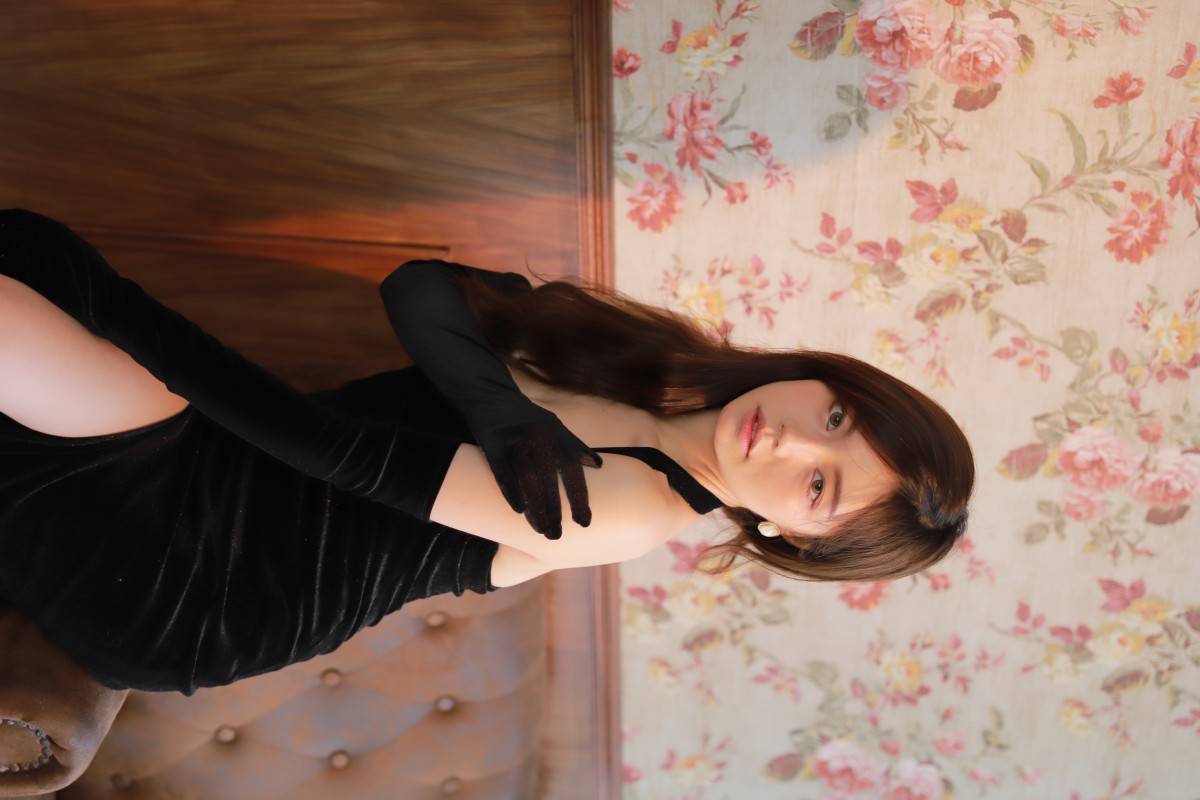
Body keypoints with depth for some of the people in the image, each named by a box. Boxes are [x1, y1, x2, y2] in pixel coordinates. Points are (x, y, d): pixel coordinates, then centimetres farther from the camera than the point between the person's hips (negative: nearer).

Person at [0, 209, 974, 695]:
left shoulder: (628, 514, -19)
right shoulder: (644, 351, 0)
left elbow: (342, 450, -21)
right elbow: (419, 290, -6)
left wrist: (105, 306, -15)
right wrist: (502, 405, -25)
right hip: (241, 457, 6)